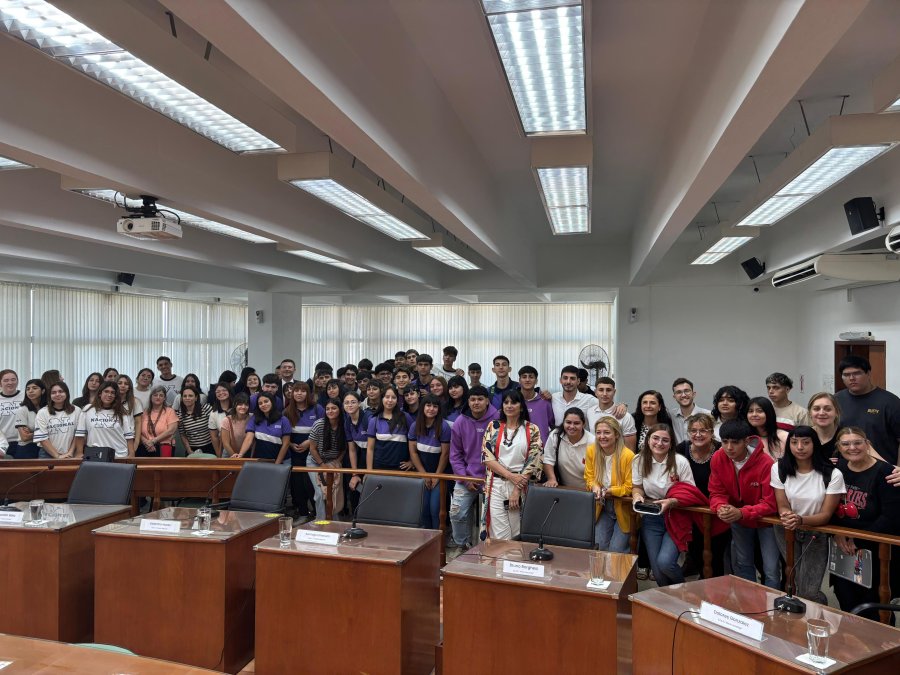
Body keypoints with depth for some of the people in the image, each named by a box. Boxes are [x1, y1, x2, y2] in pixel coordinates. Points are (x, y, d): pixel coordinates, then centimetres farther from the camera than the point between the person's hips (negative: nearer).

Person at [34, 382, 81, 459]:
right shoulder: (42, 412, -1)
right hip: (48, 455, -1)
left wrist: (70, 453, -9)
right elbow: (42, 438, -7)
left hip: (69, 456, 1)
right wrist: (57, 456, -13)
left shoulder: (76, 411, 2)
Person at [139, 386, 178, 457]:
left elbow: (171, 431, -7)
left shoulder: (169, 411, 5)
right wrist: (146, 442, -12)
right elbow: (139, 432, 6)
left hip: (163, 448, -2)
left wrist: (153, 441, -10)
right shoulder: (145, 412, 15)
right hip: (145, 448, 3)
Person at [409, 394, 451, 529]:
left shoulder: (444, 427, -12)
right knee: (423, 508, 1)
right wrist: (424, 474, -4)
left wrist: (437, 476, -7)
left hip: (439, 473, -3)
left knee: (435, 509, -9)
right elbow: (413, 452, 0)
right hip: (422, 473, 3)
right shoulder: (415, 426, -2)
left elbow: (445, 454, -9)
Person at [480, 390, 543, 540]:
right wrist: (510, 476, -13)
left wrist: (517, 489, -10)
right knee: (500, 537, -2)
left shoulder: (532, 430, 2)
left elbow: (533, 462, -4)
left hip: (521, 486, 0)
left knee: (517, 536, 6)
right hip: (496, 485, 1)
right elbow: (487, 457, -2)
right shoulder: (493, 427, 6)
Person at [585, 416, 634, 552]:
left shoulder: (628, 455, -21)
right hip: (603, 507, 4)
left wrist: (608, 491, -27)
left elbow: (629, 487, -14)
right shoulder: (591, 451, -8)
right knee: (599, 547, -1)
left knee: (616, 550, -6)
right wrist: (595, 487, -20)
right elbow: (589, 478, 2)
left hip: (623, 508, -3)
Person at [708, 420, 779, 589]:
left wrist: (741, 513, -39)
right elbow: (716, 493, -9)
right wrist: (721, 508, -32)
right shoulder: (718, 459, -17)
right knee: (741, 564, 17)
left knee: (771, 570, -5)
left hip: (765, 518, -4)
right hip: (738, 519, 4)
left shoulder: (765, 462, -30)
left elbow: (770, 504, -27)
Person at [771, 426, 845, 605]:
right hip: (787, 531, 2)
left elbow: (826, 515, -13)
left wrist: (801, 520, -33)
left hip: (816, 533, -2)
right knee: (800, 585, -6)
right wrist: (787, 516, -31)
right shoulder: (779, 468, -10)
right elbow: (782, 506, -6)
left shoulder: (832, 474, -16)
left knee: (809, 592, -8)